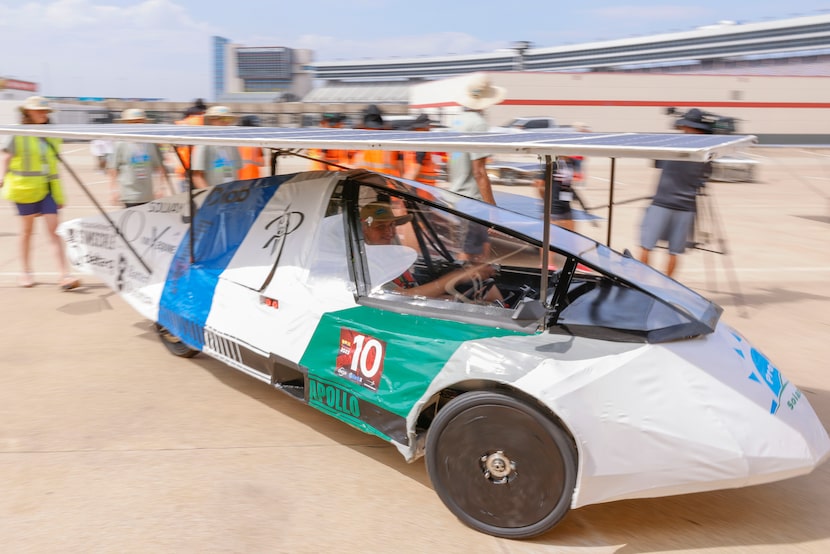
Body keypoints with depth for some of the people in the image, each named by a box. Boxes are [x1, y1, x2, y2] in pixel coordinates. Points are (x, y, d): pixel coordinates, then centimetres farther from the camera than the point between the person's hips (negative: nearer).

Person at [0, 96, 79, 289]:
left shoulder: (50, 136, 12)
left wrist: (59, 194, 16)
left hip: (46, 188, 3)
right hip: (24, 188, -3)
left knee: (54, 229, -6)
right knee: (27, 230, 8)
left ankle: (65, 275, -13)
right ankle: (26, 273, 23)